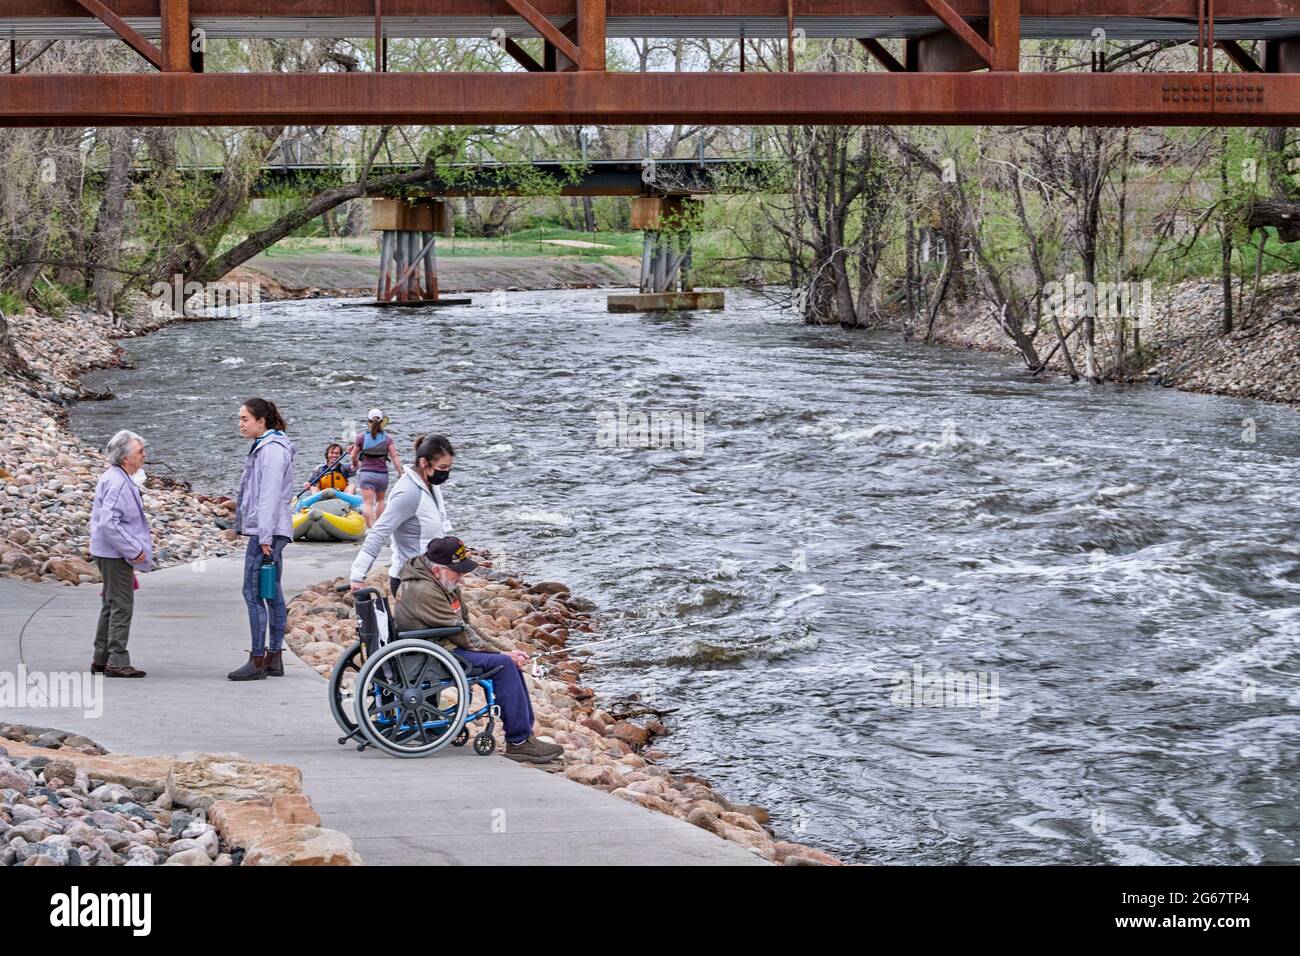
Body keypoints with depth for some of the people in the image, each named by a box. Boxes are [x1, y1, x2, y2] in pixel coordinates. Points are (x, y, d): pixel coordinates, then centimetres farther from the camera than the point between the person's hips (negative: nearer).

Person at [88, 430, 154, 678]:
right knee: (121, 605, -7)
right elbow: (109, 522, -28)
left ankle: (101, 658, 23)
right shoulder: (117, 482, -20)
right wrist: (134, 550, -22)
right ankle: (117, 661, -5)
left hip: (110, 552, 11)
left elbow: (99, 517, 22)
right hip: (115, 553, -11)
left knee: (111, 605, 16)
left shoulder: (117, 478, 13)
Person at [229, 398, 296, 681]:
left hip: (267, 531, -10)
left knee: (253, 593, -10)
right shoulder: (263, 447, 18)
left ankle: (257, 661, -8)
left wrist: (265, 537, -22)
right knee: (272, 594, 11)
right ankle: (274, 658, 14)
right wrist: (240, 525, 21)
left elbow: (270, 495, -19)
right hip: (267, 532, 10)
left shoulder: (272, 450, -13)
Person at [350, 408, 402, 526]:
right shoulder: (387, 438, -1)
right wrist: (400, 473, -1)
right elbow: (395, 457, -6)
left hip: (366, 473, -2)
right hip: (382, 474, 2)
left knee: (367, 503, -5)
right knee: (380, 500, 22)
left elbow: (353, 456, 6)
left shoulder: (361, 436, -3)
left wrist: (355, 464, 27)